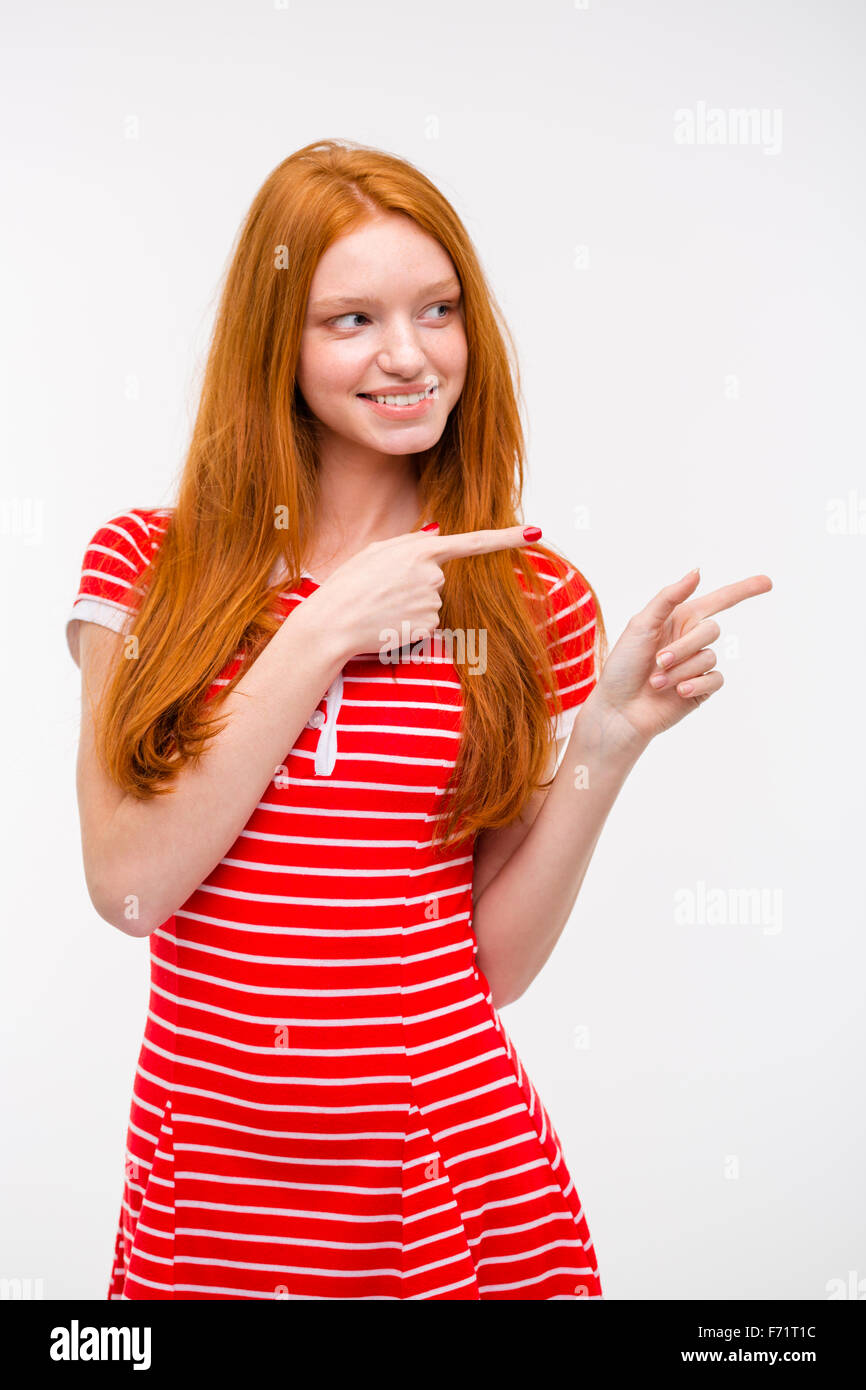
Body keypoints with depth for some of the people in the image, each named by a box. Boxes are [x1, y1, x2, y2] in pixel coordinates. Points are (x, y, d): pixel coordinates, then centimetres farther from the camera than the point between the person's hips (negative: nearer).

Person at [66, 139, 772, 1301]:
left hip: (452, 1171, 0)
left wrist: (612, 737, -15)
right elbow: (128, 887, -13)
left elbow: (500, 961, -2)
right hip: (207, 1162, 0)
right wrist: (324, 636, -16)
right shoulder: (146, 565, -2)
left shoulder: (535, 600, -2)